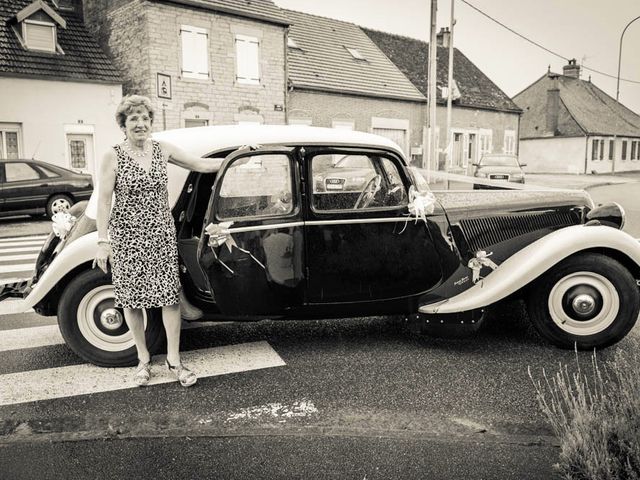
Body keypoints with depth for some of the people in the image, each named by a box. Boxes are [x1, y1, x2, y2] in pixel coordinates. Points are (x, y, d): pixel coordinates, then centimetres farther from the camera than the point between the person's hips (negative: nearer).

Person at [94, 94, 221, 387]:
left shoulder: (163, 150, 4)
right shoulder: (113, 156, -4)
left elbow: (201, 165, 10)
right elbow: (104, 201, -6)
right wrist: (103, 241, -10)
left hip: (162, 234, 2)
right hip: (128, 237, -2)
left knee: (170, 294, 0)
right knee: (132, 298, 7)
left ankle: (173, 358, 12)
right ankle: (143, 358, 24)